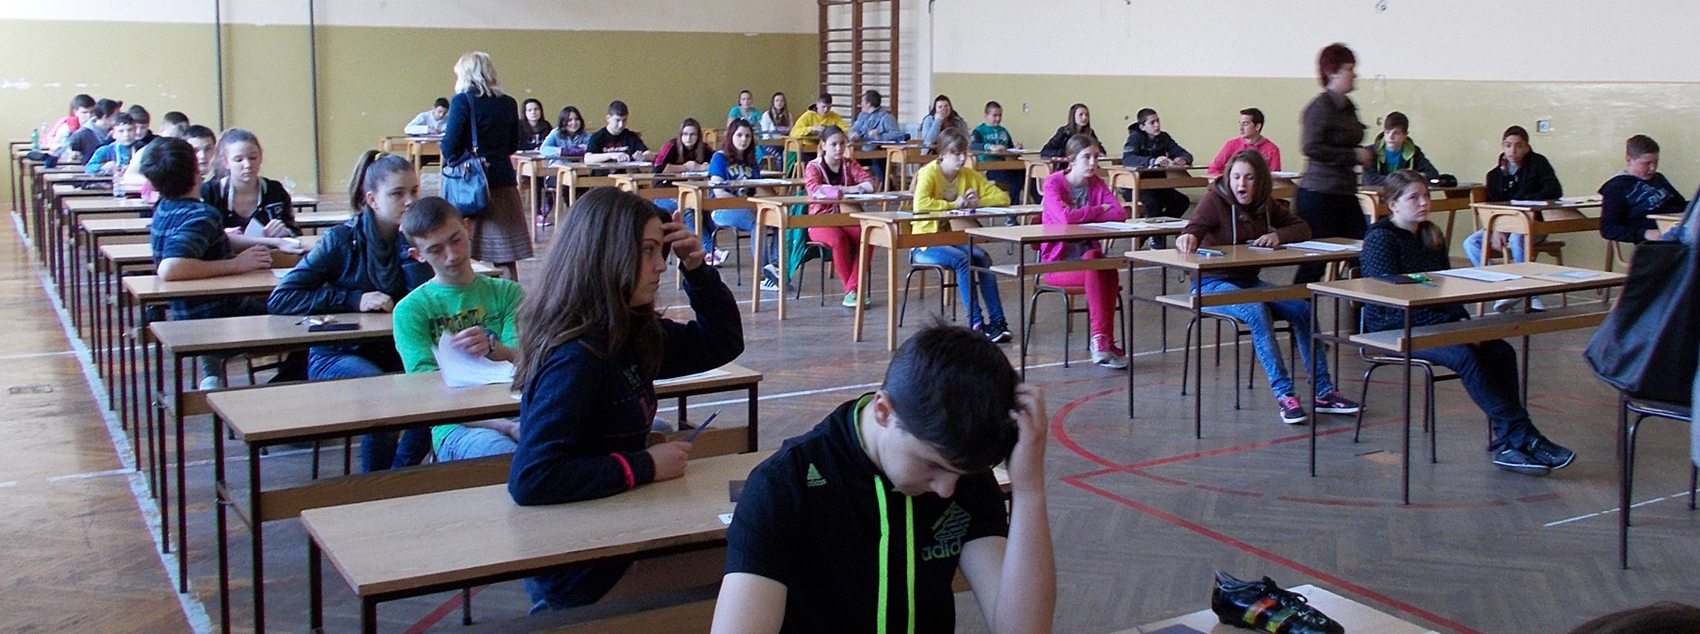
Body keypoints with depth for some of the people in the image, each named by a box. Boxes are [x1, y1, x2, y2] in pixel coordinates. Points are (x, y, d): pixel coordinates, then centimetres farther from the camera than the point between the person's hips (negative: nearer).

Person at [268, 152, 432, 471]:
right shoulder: (342, 240, -8)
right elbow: (279, 300, -16)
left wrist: (410, 244, -17)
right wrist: (354, 299, -20)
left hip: (394, 352, 3)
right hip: (338, 354, -3)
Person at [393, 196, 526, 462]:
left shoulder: (507, 292, 18)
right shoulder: (410, 310, 8)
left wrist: (493, 348, -21)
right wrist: (503, 426, -20)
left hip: (517, 416, 3)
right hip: (456, 429, -2)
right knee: (504, 451, -38)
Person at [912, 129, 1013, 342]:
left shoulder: (969, 175, 6)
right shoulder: (929, 173, -11)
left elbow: (1003, 197, 6)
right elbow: (920, 204, -32)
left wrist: (978, 202, -12)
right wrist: (954, 205, -22)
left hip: (956, 238, 5)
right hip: (927, 242, -5)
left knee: (983, 258, -24)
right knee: (963, 260, -32)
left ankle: (997, 320, -24)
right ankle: (975, 323, -30)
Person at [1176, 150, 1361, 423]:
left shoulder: (1266, 205, 7)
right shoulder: (1216, 199, -11)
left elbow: (1303, 229, 8)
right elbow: (1194, 227, -28)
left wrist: (1278, 235, -14)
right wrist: (1188, 238, -54)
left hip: (1249, 282, 6)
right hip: (1212, 285, -6)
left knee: (1302, 308, -15)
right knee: (1257, 311, -34)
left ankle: (1323, 392, -11)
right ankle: (1283, 394, -32)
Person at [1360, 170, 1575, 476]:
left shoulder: (1432, 236, 17)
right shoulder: (1380, 239, -8)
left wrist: (1462, 320, -2)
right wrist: (1447, 325, -22)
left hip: (1437, 322, 8)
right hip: (1394, 330, -8)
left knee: (1501, 350, -17)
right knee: (1466, 355, -30)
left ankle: (1506, 443, -21)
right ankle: (1521, 436, -27)